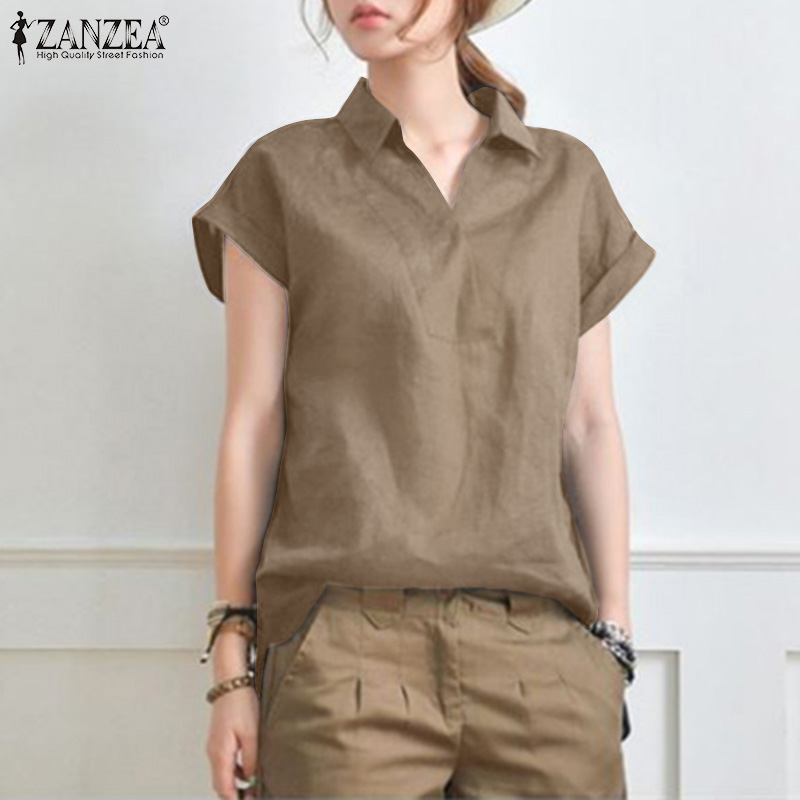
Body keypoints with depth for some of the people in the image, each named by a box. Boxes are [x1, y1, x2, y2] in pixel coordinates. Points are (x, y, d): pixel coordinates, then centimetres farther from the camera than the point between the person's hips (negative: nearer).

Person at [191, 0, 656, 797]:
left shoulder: (568, 177, 11)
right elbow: (252, 424, 3)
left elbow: (588, 426, 10)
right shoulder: (284, 174, 6)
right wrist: (232, 667, 0)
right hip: (347, 647, -2)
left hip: (537, 647, 2)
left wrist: (614, 647, 5)